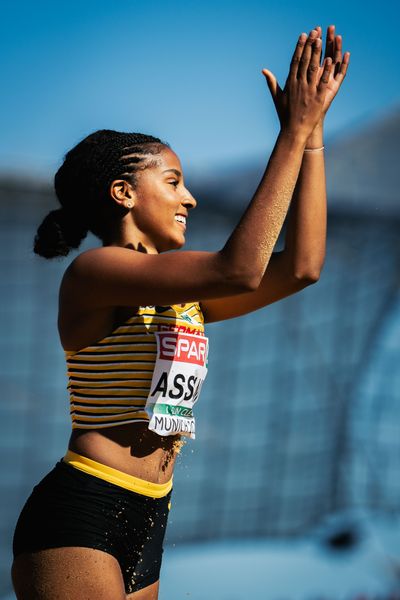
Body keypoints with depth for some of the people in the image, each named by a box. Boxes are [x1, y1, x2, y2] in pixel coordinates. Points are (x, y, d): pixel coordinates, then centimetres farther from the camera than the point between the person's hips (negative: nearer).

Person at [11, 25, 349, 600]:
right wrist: (295, 132, -16)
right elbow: (239, 271, -22)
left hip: (144, 526, 9)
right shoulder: (93, 272, -10)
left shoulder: (180, 292, 15)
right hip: (79, 516, -9)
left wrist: (313, 133, 7)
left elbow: (300, 267, 9)